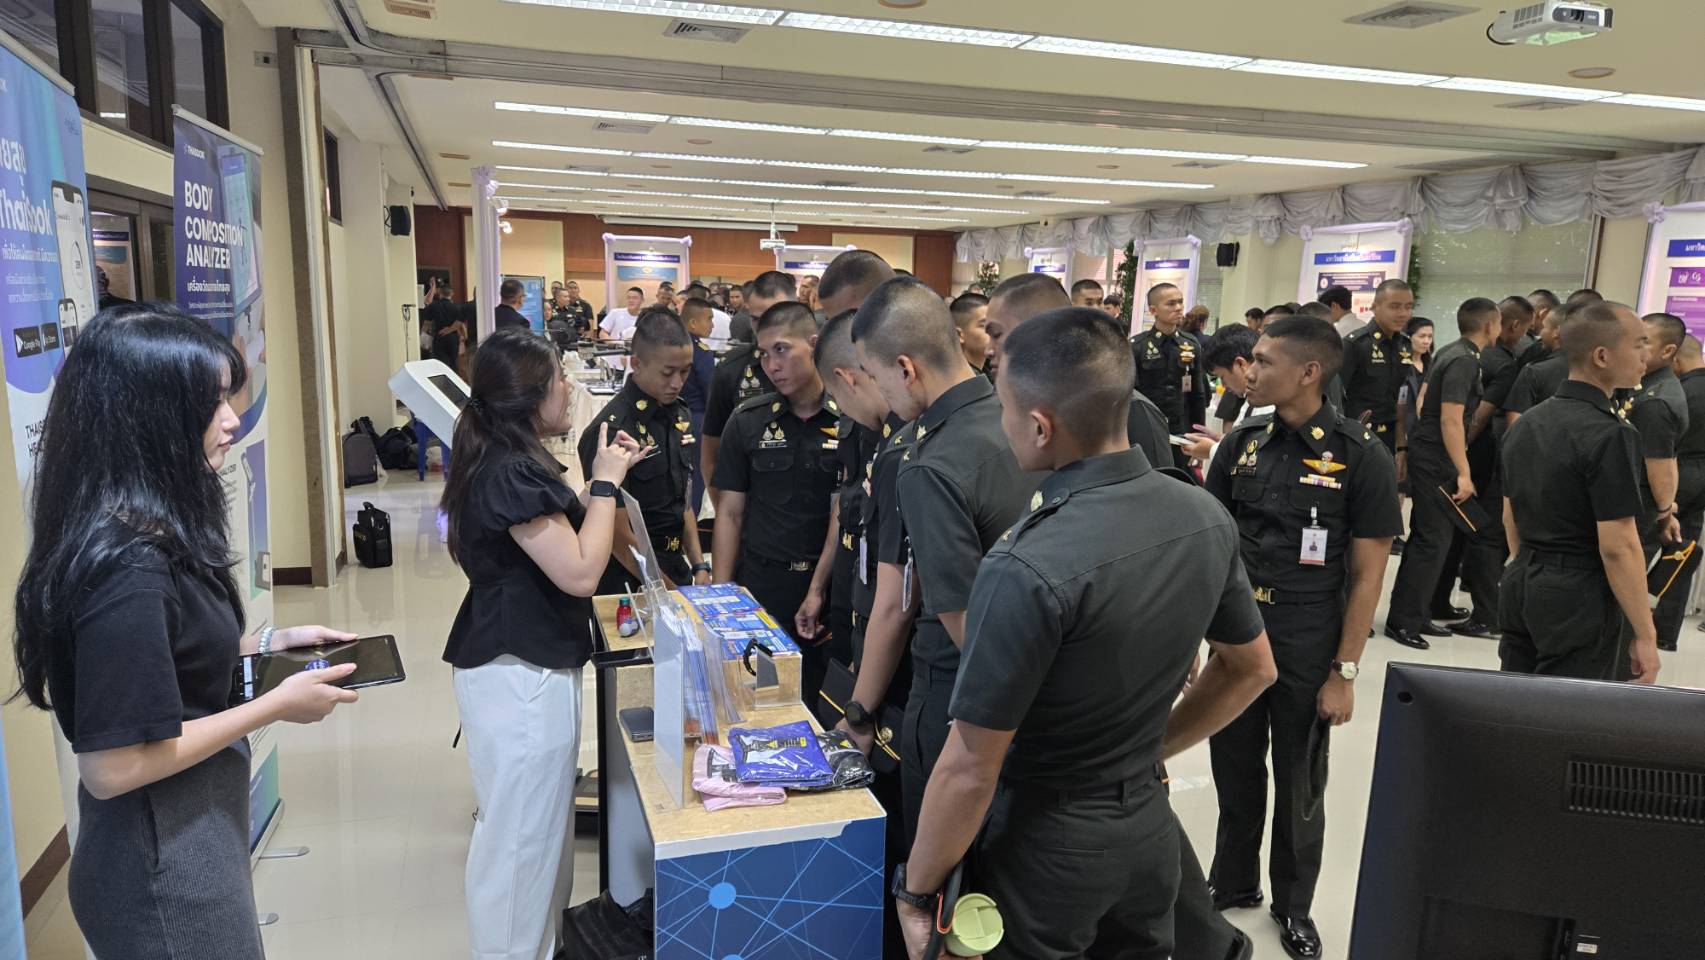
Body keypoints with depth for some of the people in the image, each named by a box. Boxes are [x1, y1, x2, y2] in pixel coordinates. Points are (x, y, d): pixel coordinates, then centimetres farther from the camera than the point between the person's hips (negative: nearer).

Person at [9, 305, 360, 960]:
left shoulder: (149, 530, 1)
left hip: (189, 837, 9)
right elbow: (113, 767, -27)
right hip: (164, 866, -9)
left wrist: (268, 642, 3)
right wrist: (276, 705, -20)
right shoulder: (126, 565, -28)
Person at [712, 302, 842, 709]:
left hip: (829, 586, -1)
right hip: (759, 586, 2)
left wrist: (820, 590, -10)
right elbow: (730, 512, 5)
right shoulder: (747, 421, 3)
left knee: (822, 702, 9)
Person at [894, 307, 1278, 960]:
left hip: (1047, 840, -6)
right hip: (1149, 822, 6)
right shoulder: (1206, 516, -7)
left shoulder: (1028, 569, -29)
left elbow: (970, 771, -23)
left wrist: (915, 890, -9)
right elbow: (1251, 670, 8)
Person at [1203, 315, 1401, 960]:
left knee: (1298, 785, 14)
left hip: (1307, 649, -3)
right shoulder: (1243, 443, 0)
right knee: (1235, 772, 16)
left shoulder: (1361, 455, -11)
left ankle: (1293, 905, 35)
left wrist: (1344, 672, -10)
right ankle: (1233, 883, 38)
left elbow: (1367, 575, -9)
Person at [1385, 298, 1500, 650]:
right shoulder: (1464, 361, -16)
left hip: (1427, 452, 10)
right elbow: (1451, 420, -22)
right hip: (1438, 459, -10)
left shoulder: (1450, 353, 12)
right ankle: (1404, 621, 0)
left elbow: (1425, 400, 21)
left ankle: (1412, 615, 21)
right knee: (1432, 541, -6)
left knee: (1425, 536, 14)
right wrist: (1464, 473, -23)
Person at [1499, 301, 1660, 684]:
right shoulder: (1609, 434, -17)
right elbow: (1618, 546, -18)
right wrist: (1645, 635, -12)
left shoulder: (1524, 423, 8)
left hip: (1520, 585, 8)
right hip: (1579, 598, -8)